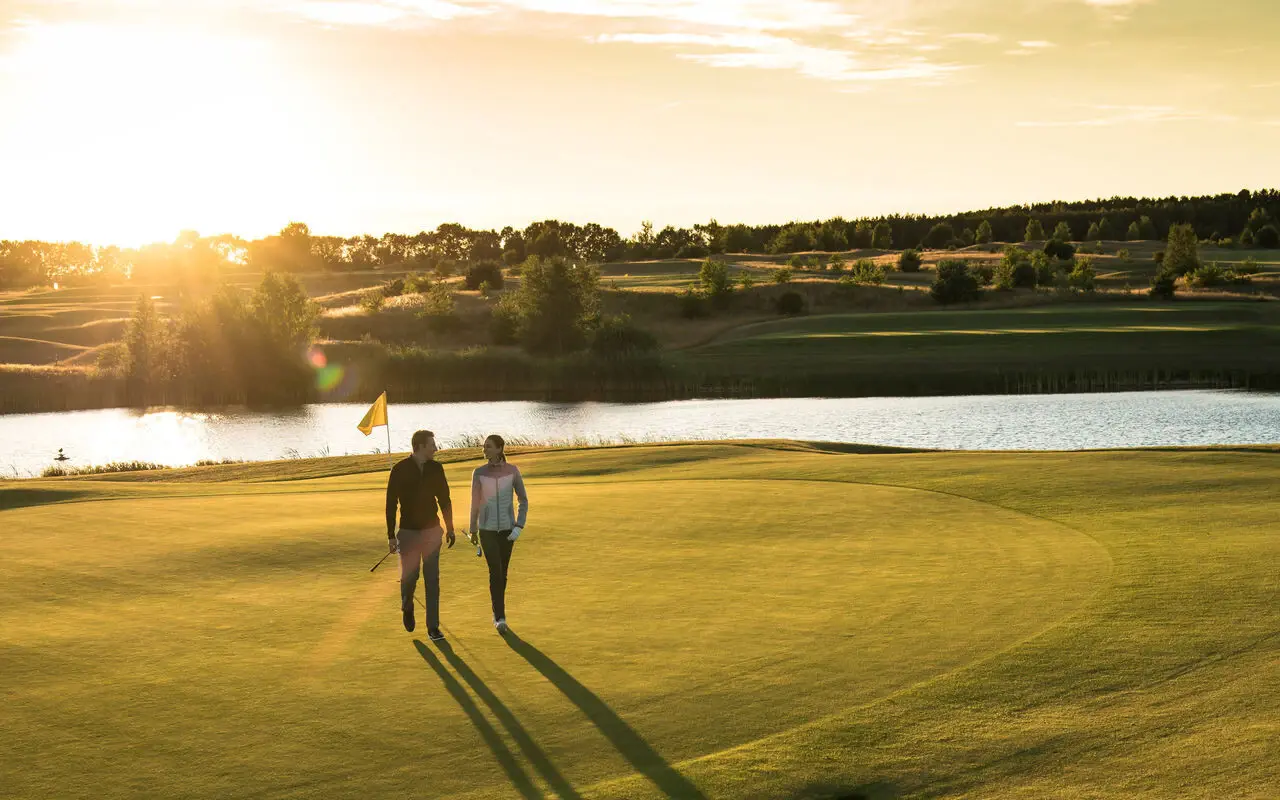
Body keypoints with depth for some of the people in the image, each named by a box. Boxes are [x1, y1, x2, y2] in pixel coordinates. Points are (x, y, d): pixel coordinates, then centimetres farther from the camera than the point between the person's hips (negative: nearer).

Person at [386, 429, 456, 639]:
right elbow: (391, 504, -4)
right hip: (408, 532, -2)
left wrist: (449, 528, 13)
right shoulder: (400, 470, -7)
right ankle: (407, 608, 33)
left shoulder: (436, 469, 3)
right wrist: (391, 535, -6)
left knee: (432, 580, 1)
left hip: (432, 531, 2)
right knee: (409, 576, 0)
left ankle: (433, 627, 6)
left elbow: (444, 500, 13)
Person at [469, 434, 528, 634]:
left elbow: (524, 500, -2)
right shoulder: (479, 473, -6)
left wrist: (519, 527, -12)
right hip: (487, 529, -1)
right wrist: (473, 531, 12)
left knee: (503, 572, 13)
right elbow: (475, 503, 3)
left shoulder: (512, 471, -7)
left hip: (507, 528, 1)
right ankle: (501, 618, -11)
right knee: (495, 572, -13)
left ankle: (497, 612, 34)